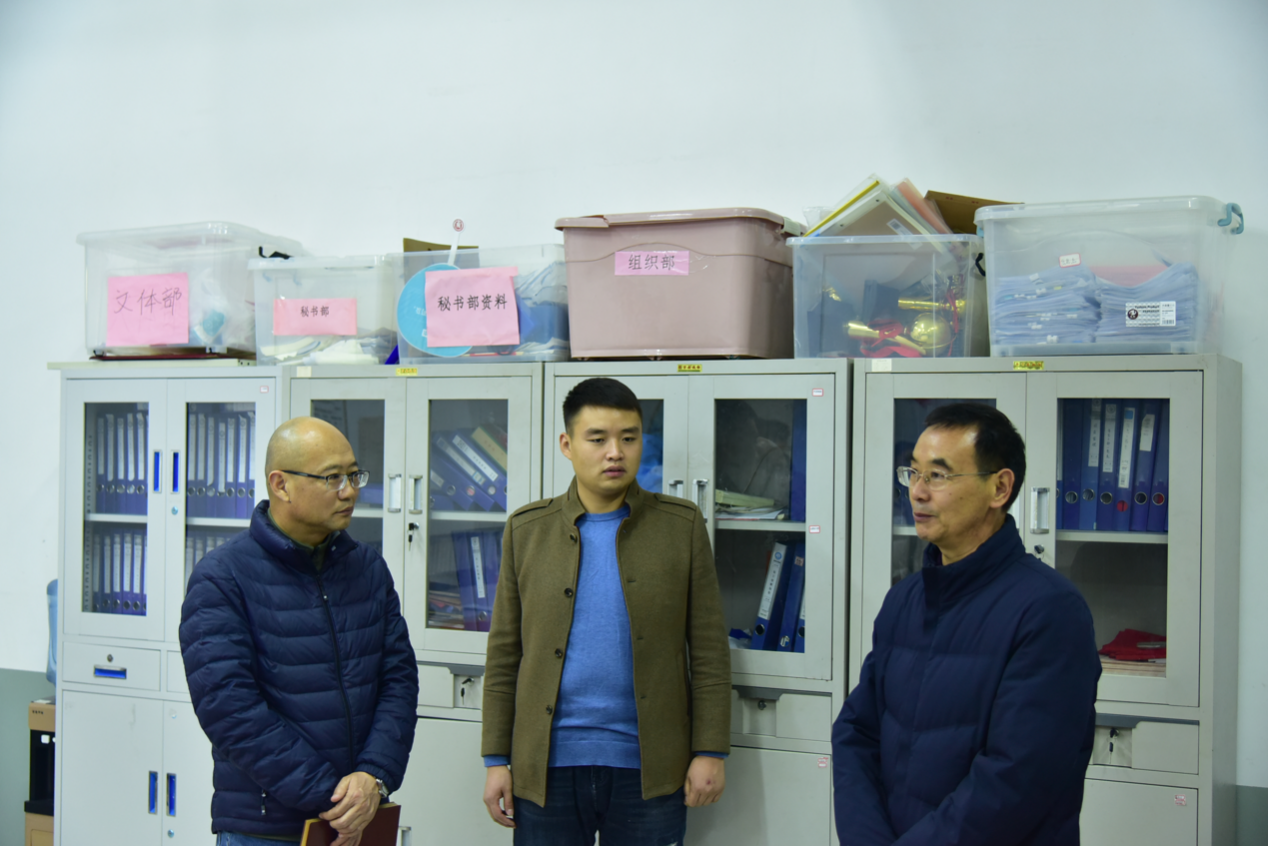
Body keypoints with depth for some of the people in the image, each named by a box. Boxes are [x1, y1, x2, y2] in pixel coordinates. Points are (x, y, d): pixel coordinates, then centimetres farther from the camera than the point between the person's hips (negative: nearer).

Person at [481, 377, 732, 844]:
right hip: (547, 767, 1)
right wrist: (497, 759, 3)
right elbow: (504, 654, 6)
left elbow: (709, 651, 2)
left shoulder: (682, 526, 3)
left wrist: (710, 752, -3)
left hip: (648, 769, -1)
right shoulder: (526, 530, 6)